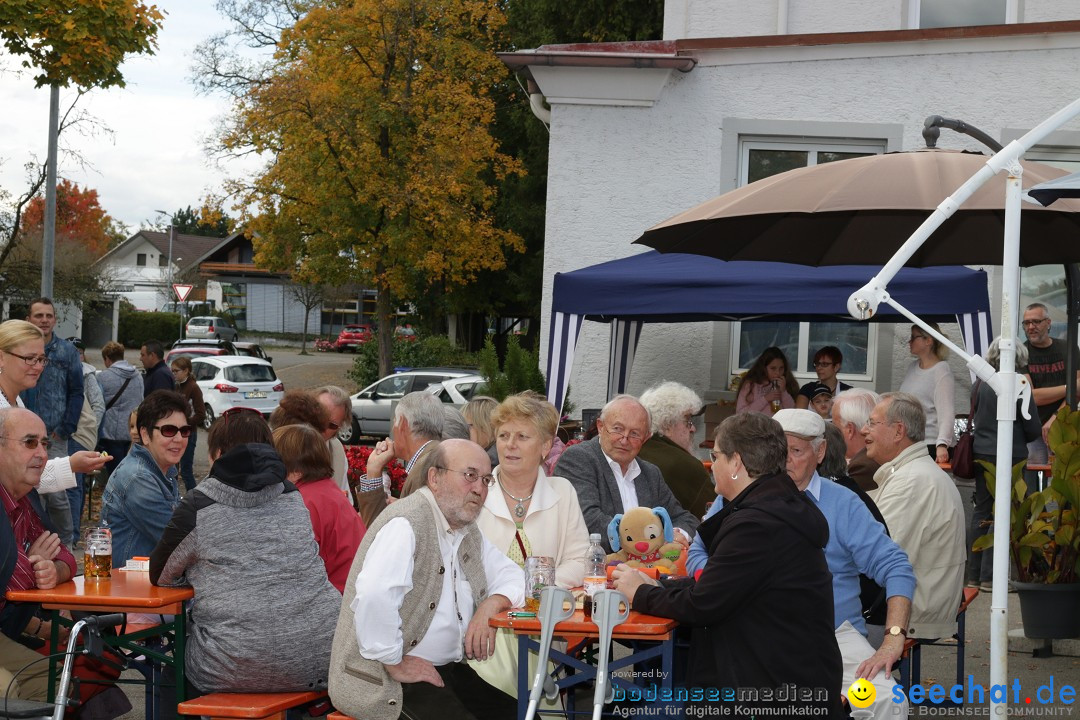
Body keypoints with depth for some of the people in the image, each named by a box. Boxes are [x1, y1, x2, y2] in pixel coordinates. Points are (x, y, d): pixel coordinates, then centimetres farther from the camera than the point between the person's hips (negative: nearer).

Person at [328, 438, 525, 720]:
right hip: (384, 681, -9)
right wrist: (395, 663, -24)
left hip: (446, 670, 9)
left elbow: (511, 575, 19)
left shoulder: (468, 530, 14)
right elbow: (373, 596, -33)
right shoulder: (407, 523, -18)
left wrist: (491, 604, -3)